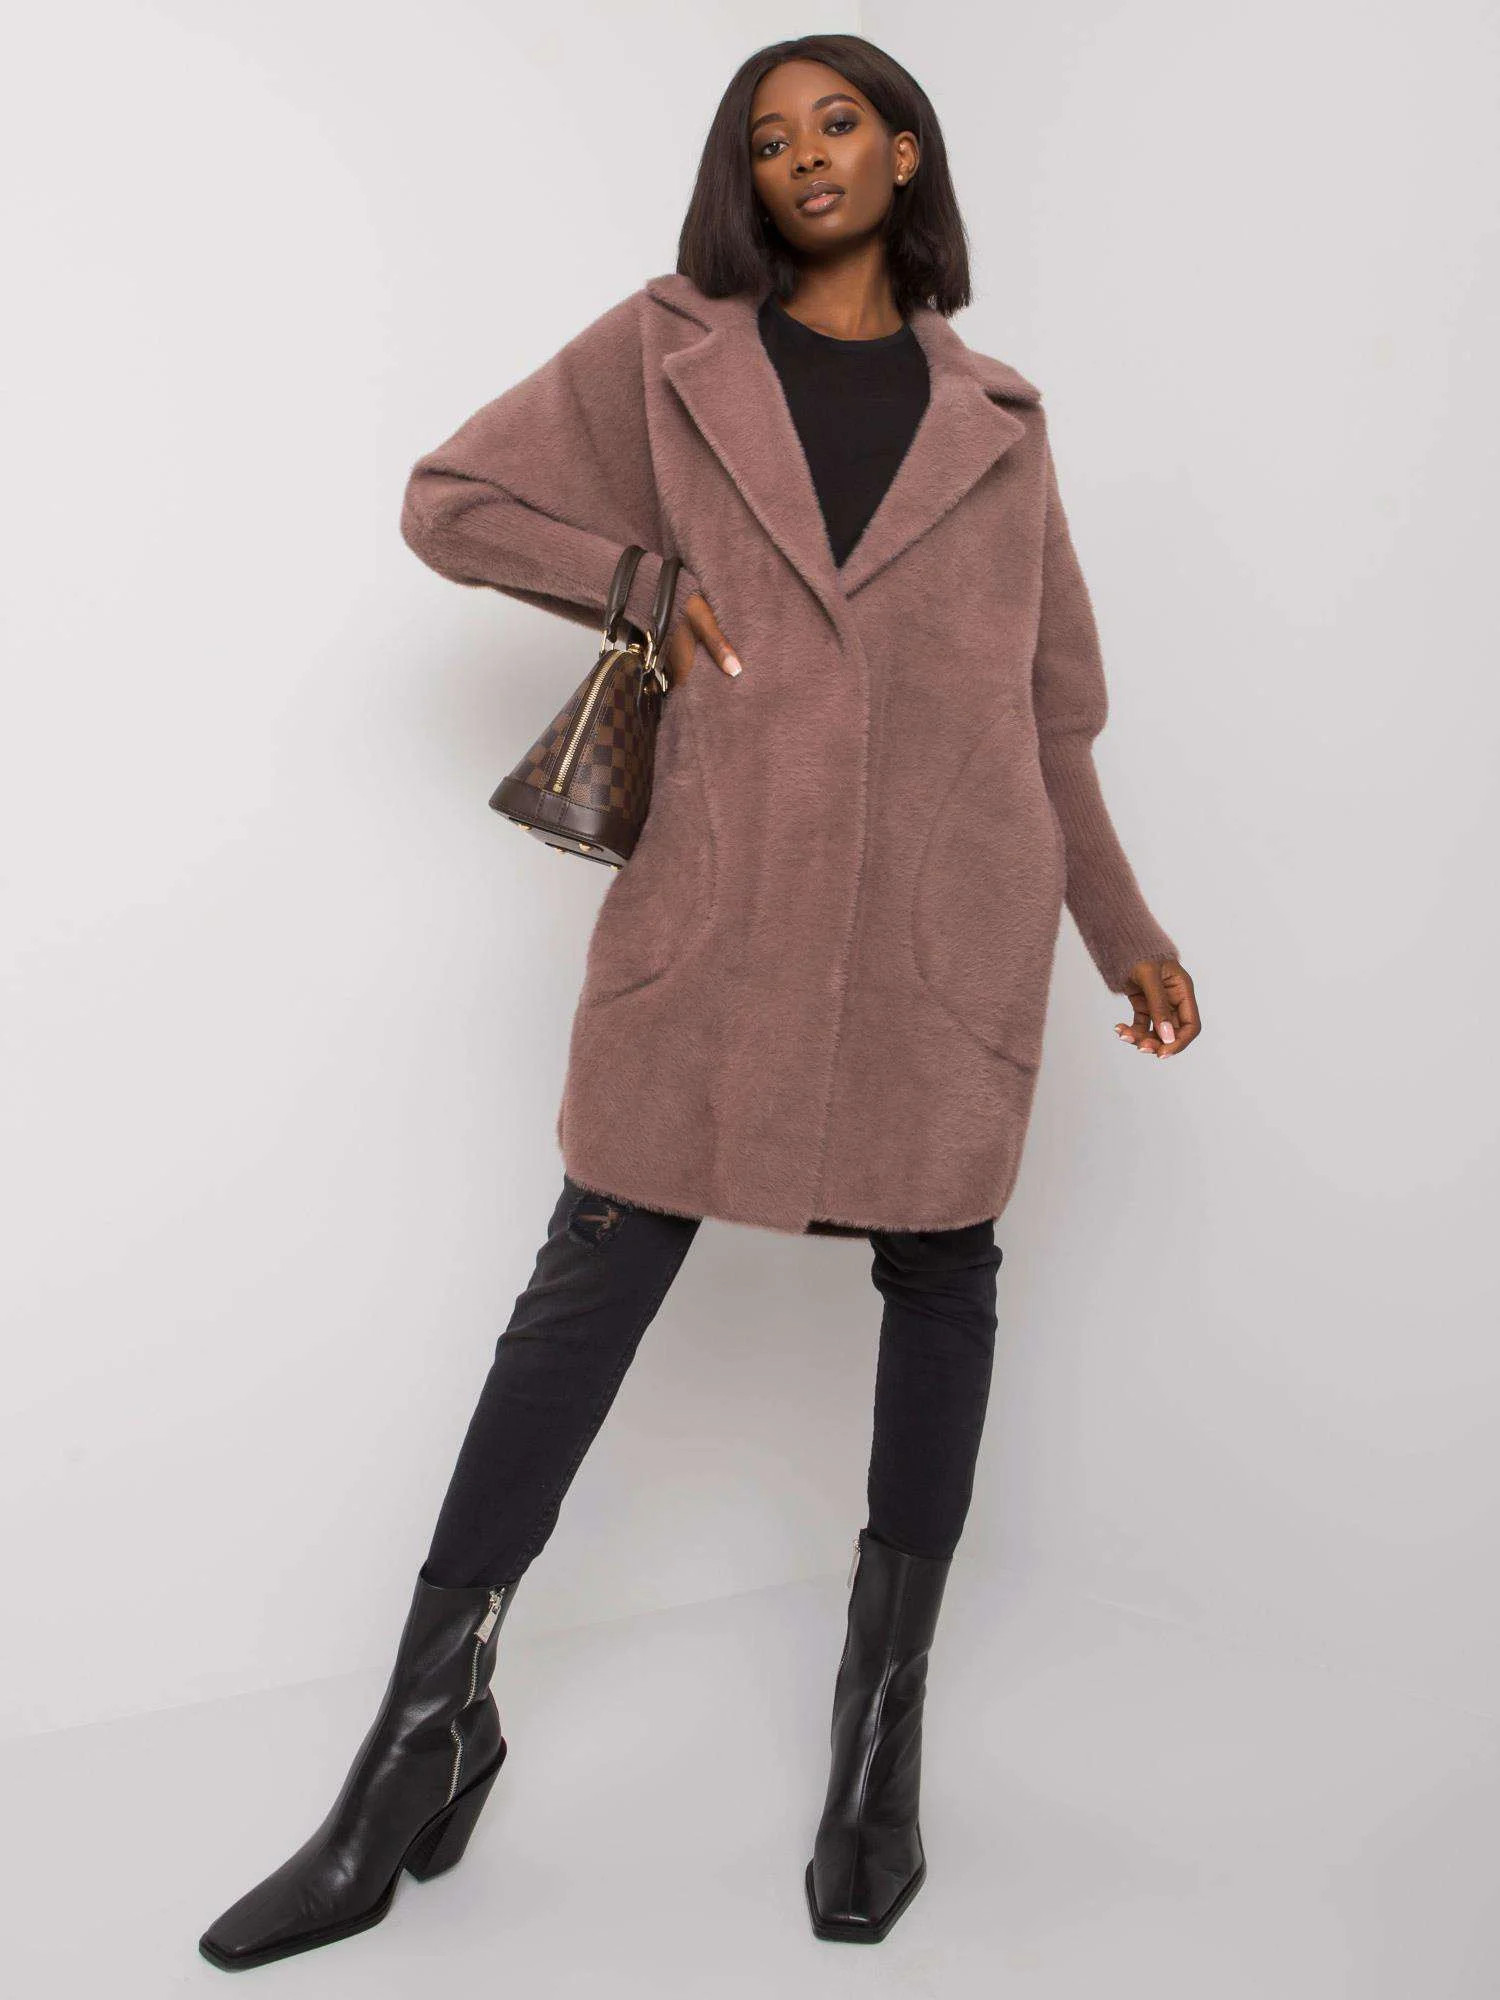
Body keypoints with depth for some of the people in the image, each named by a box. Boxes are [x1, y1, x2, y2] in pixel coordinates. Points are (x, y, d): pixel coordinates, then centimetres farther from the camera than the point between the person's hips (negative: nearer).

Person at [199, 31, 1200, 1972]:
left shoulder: (993, 417, 15)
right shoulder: (666, 351, 11)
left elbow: (1046, 707, 17)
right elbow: (448, 498, 13)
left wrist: (1124, 928, 16)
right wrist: (642, 576, -2)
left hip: (949, 915, 2)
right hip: (721, 898, -1)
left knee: (939, 1277, 5)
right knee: (597, 1267, -1)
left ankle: (884, 1733, 24)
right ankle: (426, 1744, 12)